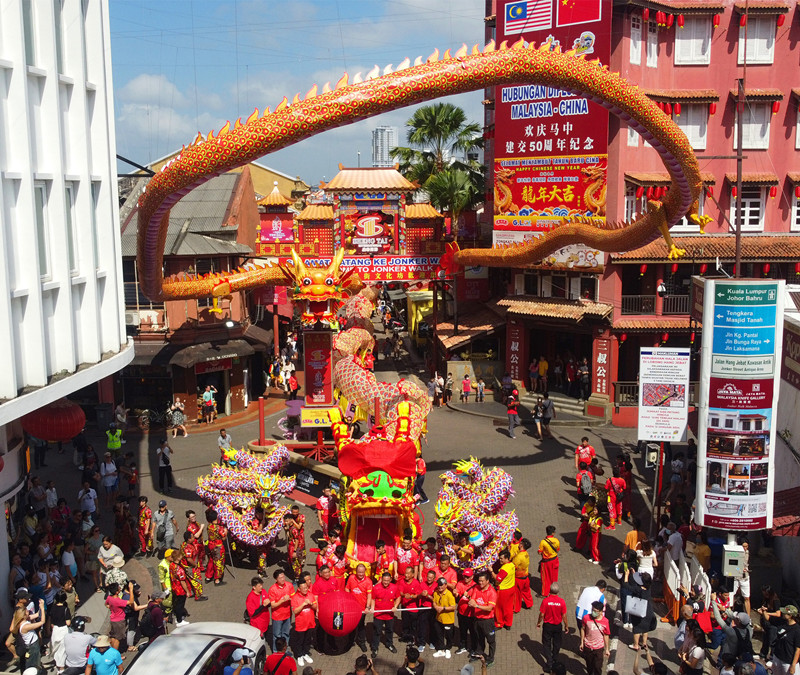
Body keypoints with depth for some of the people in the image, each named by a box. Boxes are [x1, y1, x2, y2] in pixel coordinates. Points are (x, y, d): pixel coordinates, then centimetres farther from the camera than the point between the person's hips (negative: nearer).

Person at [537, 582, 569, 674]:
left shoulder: (545, 600, -22)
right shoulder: (561, 601, -19)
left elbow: (542, 614, -14)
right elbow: (564, 616, -10)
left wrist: (539, 623, 4)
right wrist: (566, 626, 6)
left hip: (547, 625, -1)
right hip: (558, 626, 2)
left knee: (546, 645, 13)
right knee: (556, 644, 22)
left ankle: (549, 665, 15)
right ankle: (554, 662, 39)